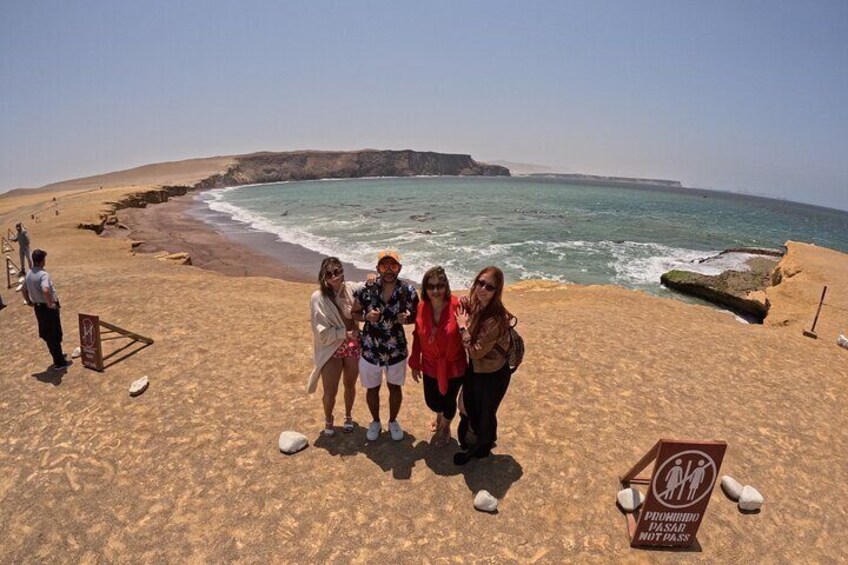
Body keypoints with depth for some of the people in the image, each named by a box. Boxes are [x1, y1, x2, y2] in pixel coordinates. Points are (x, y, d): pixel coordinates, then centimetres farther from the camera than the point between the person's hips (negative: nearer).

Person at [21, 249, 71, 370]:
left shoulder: (29, 274, 4)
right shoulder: (43, 274, -23)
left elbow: (23, 289, 16)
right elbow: (45, 290, -39)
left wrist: (29, 301, 24)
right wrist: (50, 303, -26)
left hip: (38, 307, 8)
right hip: (49, 308, -8)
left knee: (47, 334, 20)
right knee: (55, 335, 2)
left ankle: (58, 356, 36)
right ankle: (60, 362, 10)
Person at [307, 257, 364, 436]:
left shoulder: (351, 289, -9)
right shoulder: (318, 297, -17)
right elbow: (322, 332, -16)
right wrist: (346, 333, -19)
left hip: (353, 346, 3)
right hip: (331, 349, -3)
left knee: (350, 385, 21)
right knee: (330, 392, 7)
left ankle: (348, 416, 47)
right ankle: (328, 420, 38)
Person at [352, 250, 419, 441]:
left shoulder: (408, 290, -14)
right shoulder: (366, 289, -14)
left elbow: (415, 317, 0)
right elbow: (354, 313, -1)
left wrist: (406, 319, -23)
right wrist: (367, 316, -22)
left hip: (397, 350, 0)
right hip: (370, 349, 0)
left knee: (395, 387, 20)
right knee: (372, 388, 18)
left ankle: (393, 421, 46)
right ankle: (375, 421, 45)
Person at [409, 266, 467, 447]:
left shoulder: (457, 306, -22)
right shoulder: (422, 307, -10)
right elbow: (417, 336, 1)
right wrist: (415, 363, 5)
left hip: (453, 366, -3)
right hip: (430, 366, 3)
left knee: (448, 401, 16)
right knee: (431, 402, 17)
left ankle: (445, 428, 50)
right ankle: (440, 414, 56)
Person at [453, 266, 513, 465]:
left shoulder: (496, 319, -32)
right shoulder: (474, 306, -8)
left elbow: (476, 351, -27)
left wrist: (463, 327, -22)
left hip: (493, 375, -7)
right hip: (475, 369, 8)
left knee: (484, 413, 17)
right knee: (469, 406, 26)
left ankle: (481, 446, 46)